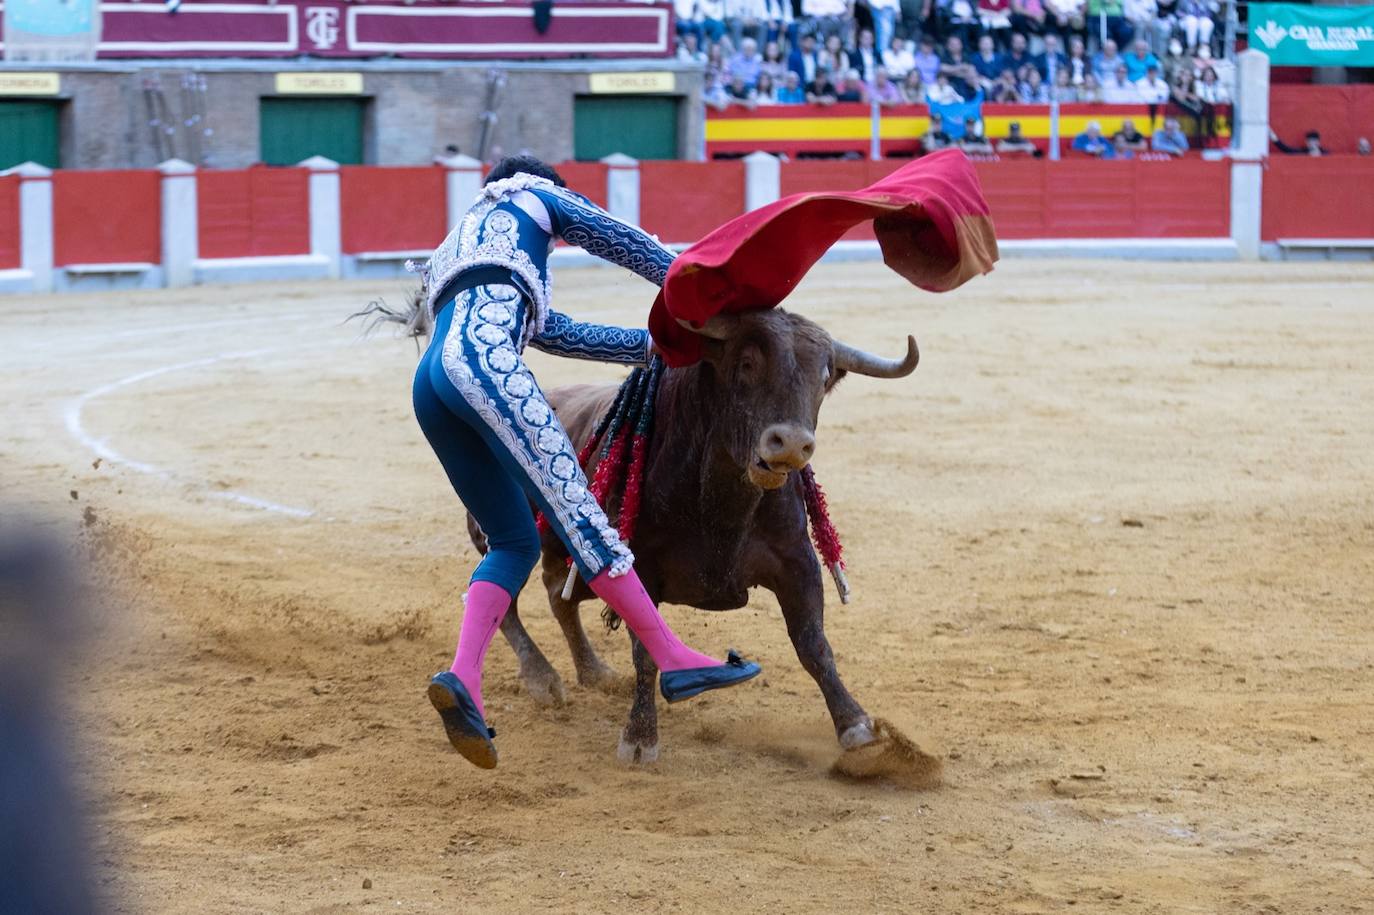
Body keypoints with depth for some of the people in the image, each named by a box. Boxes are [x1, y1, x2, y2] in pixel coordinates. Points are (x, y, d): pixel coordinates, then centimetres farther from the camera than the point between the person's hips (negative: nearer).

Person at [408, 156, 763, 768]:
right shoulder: (532, 198, 26)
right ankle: (674, 660, -16)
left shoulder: (460, 250, 42)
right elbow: (627, 242, 22)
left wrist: (651, 343, 37)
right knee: (571, 504, -12)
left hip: (430, 383, 8)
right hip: (481, 357, -8)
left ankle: (462, 678, -13)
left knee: (515, 542, 8)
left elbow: (561, 333, 37)